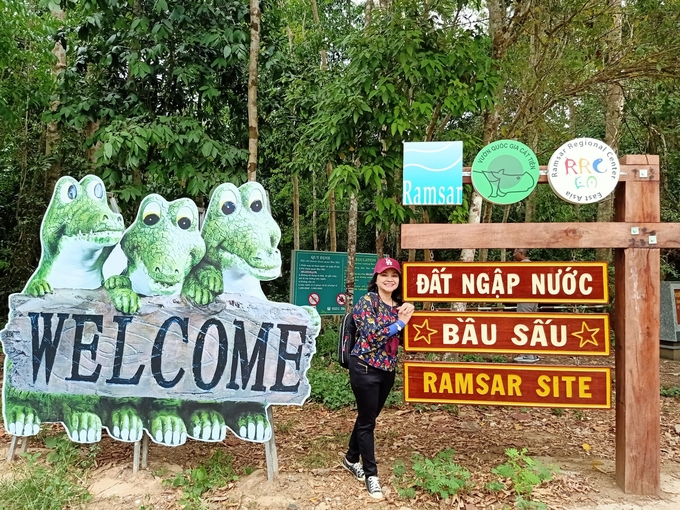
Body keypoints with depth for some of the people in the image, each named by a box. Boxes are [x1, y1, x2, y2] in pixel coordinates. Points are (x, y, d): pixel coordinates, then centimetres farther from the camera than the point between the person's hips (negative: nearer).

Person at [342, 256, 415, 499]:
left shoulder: (399, 305, 8)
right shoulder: (367, 301, -12)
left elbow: (402, 338, 10)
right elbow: (372, 334, -22)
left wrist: (408, 315, -5)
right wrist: (400, 322, -17)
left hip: (387, 369, 7)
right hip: (365, 368, -7)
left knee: (368, 417, 18)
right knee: (367, 420, 2)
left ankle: (351, 459, 37)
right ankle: (371, 473, 15)